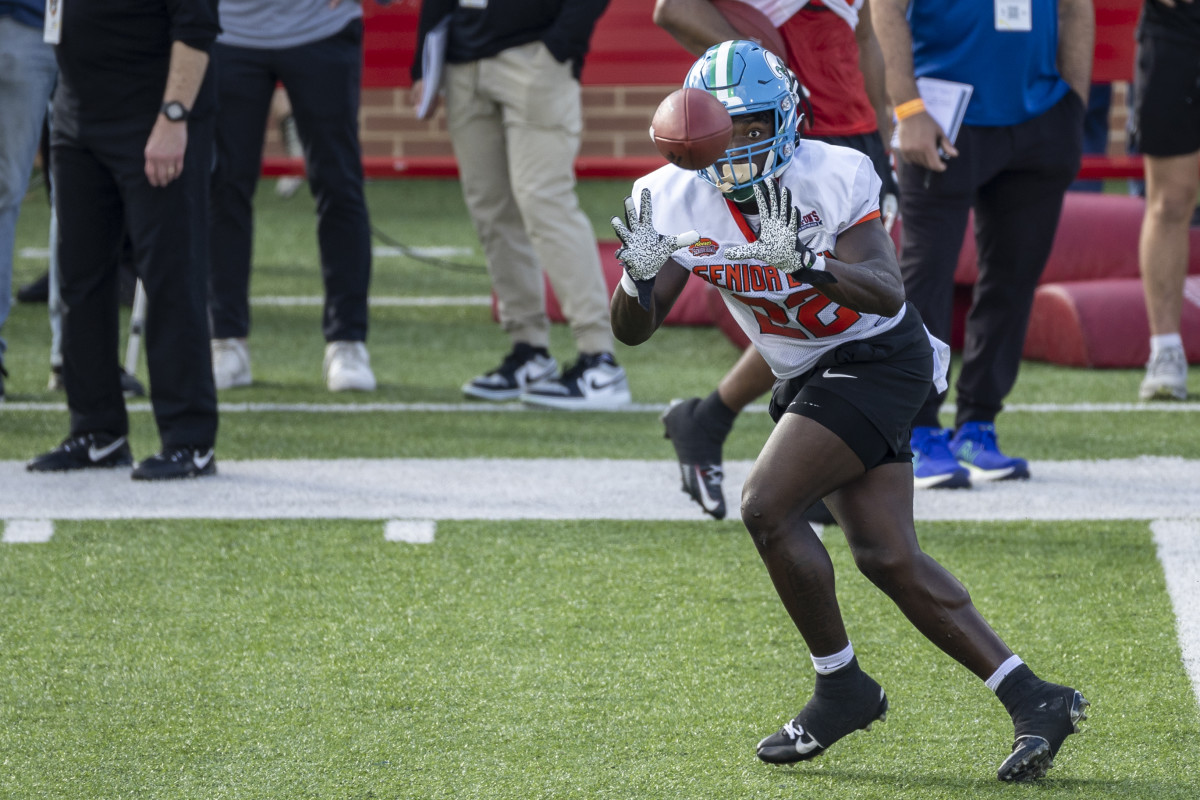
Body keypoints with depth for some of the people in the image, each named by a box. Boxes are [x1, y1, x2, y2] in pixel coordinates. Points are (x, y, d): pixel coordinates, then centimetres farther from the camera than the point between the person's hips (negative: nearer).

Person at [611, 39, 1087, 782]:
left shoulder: (832, 178, -19)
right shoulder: (677, 200, -5)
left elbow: (888, 294, -28)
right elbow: (634, 329, -6)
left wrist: (802, 259, -44)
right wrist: (639, 275, -28)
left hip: (877, 358, -7)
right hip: (808, 378, 7)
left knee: (767, 505, -20)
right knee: (888, 559, 0)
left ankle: (842, 686, -5)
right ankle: (1033, 700, 4)